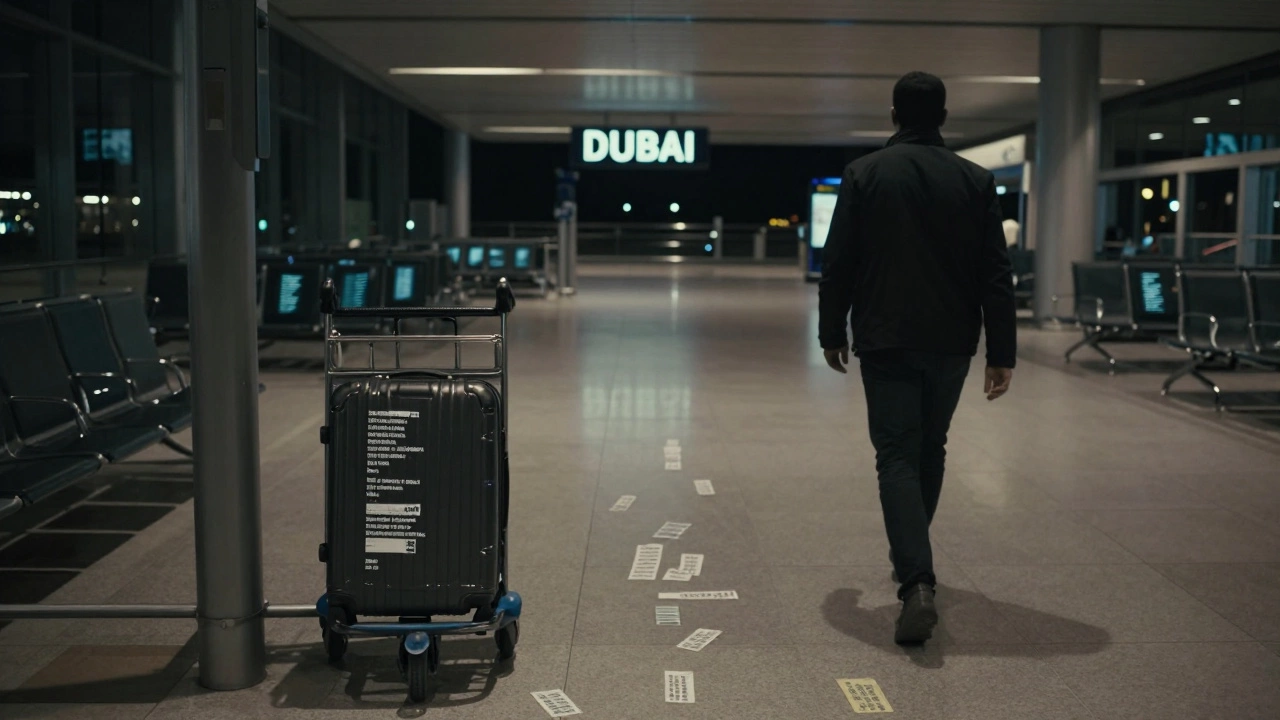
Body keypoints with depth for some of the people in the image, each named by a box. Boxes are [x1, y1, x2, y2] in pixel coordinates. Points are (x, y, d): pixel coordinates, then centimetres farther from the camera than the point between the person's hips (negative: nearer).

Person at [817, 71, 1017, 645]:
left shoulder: (864, 174, -3)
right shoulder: (975, 181, 2)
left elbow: (837, 263, -3)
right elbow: (996, 274, -1)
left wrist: (832, 332, 8)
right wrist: (1001, 352, 2)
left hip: (886, 342, -3)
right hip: (952, 342, 3)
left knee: (897, 455, -3)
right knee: (930, 448, 20)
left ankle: (917, 582, -18)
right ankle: (912, 558, 35)